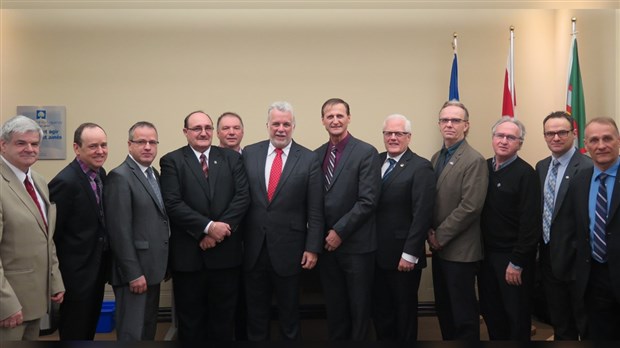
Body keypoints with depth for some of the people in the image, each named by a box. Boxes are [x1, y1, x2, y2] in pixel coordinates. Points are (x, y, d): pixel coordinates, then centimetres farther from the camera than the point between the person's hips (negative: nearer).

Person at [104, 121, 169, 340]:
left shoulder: (154, 174, 13)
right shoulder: (120, 177, -13)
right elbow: (120, 232, -18)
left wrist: (162, 265, 11)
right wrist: (133, 273, -19)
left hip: (152, 268, 9)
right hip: (134, 272, -8)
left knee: (148, 330, 18)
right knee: (132, 333, -1)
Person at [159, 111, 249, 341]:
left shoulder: (232, 158, 7)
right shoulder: (172, 161, 0)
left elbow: (242, 196, -2)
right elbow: (173, 203, -11)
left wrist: (221, 230, -13)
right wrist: (208, 227, -18)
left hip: (225, 253, 2)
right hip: (188, 254, -2)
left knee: (223, 318, 13)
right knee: (190, 319, 11)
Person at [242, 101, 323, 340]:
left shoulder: (309, 159, -4)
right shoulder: (249, 153, 2)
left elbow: (315, 210, -4)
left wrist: (313, 248, -7)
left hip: (289, 250, -2)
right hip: (254, 248, 2)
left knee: (289, 311, 14)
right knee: (255, 310, 16)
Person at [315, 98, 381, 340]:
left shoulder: (366, 153, -8)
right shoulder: (317, 155, 9)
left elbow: (368, 201, -15)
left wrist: (340, 232, -15)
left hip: (356, 244, -5)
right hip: (327, 243, 5)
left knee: (359, 307, 8)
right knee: (334, 307, 15)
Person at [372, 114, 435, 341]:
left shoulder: (420, 167, -9)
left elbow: (422, 214, -14)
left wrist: (409, 254, -16)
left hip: (403, 256, -5)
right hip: (376, 253, 5)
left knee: (405, 312, 12)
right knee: (380, 311, 15)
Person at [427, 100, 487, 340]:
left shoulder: (474, 161, -13)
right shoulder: (436, 158, 12)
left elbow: (470, 207, -19)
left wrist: (440, 236, -13)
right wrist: (431, 233, -1)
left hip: (460, 250, -7)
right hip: (439, 248, 7)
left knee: (463, 314, 4)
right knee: (443, 310, 16)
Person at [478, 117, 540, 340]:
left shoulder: (526, 174, -12)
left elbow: (530, 222, -15)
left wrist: (517, 262, -16)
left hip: (513, 257, -5)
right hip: (486, 254, 5)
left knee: (517, 316, 9)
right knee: (490, 313, 14)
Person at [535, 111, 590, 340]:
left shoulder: (587, 168, -16)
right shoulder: (541, 167, 8)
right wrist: (540, 248, 9)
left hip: (574, 261, -7)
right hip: (549, 259, 7)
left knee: (585, 324, 11)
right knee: (559, 324, 20)